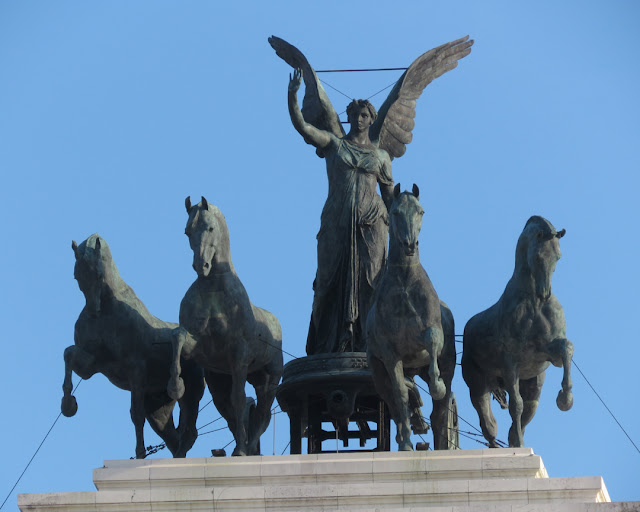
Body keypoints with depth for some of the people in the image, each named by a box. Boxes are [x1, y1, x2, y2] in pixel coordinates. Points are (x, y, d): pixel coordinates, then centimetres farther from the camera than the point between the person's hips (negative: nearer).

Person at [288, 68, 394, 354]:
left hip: (371, 225, 0)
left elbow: (389, 195, 16)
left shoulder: (381, 155, 14)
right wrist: (292, 95, -17)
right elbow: (301, 126, -3)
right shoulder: (333, 144, 11)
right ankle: (326, 346, -2)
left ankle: (366, 344, -11)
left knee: (368, 282, -8)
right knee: (331, 281, -4)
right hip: (336, 223, 0)